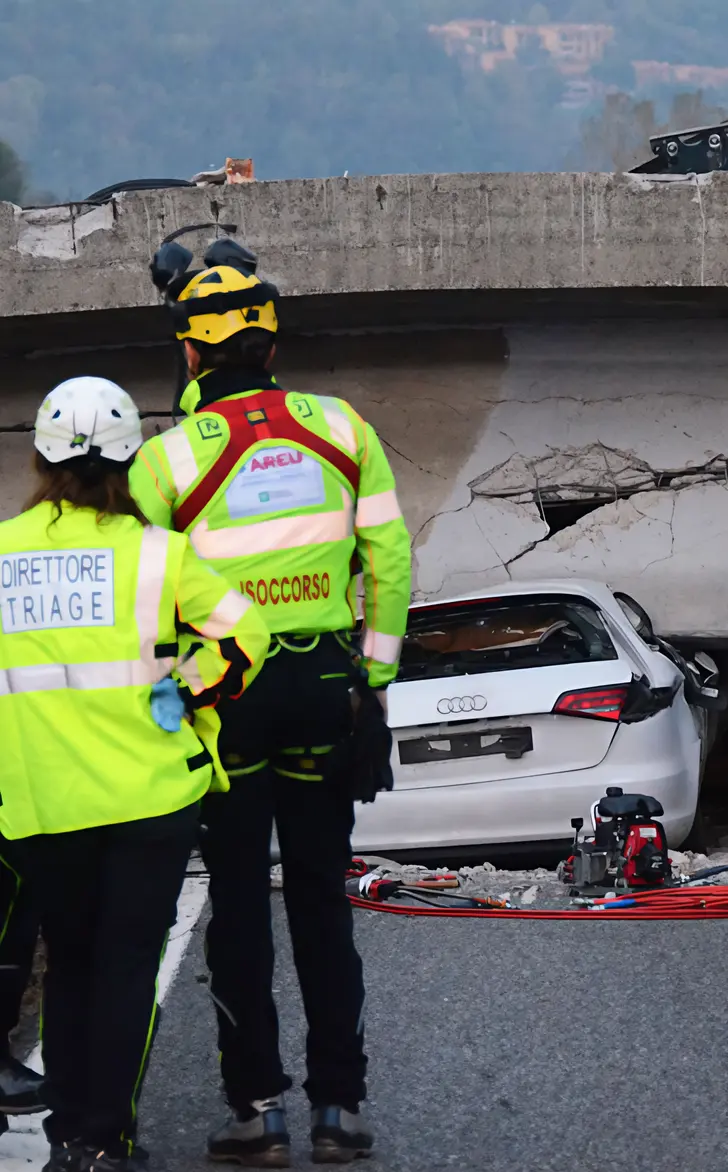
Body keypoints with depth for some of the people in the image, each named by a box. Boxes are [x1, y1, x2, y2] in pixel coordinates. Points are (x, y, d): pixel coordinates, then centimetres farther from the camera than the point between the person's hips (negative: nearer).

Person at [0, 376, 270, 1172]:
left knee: (69, 963, 17)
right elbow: (241, 633, -6)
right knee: (127, 965, 4)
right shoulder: (152, 551, -7)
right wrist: (191, 714, 8)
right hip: (146, 792, -2)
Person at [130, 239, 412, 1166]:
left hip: (227, 695, -2)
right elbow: (389, 559, 2)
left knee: (240, 907, 6)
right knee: (322, 902, 10)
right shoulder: (341, 429, 0)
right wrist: (377, 677, 10)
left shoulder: (167, 457, -8)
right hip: (326, 685, 2)